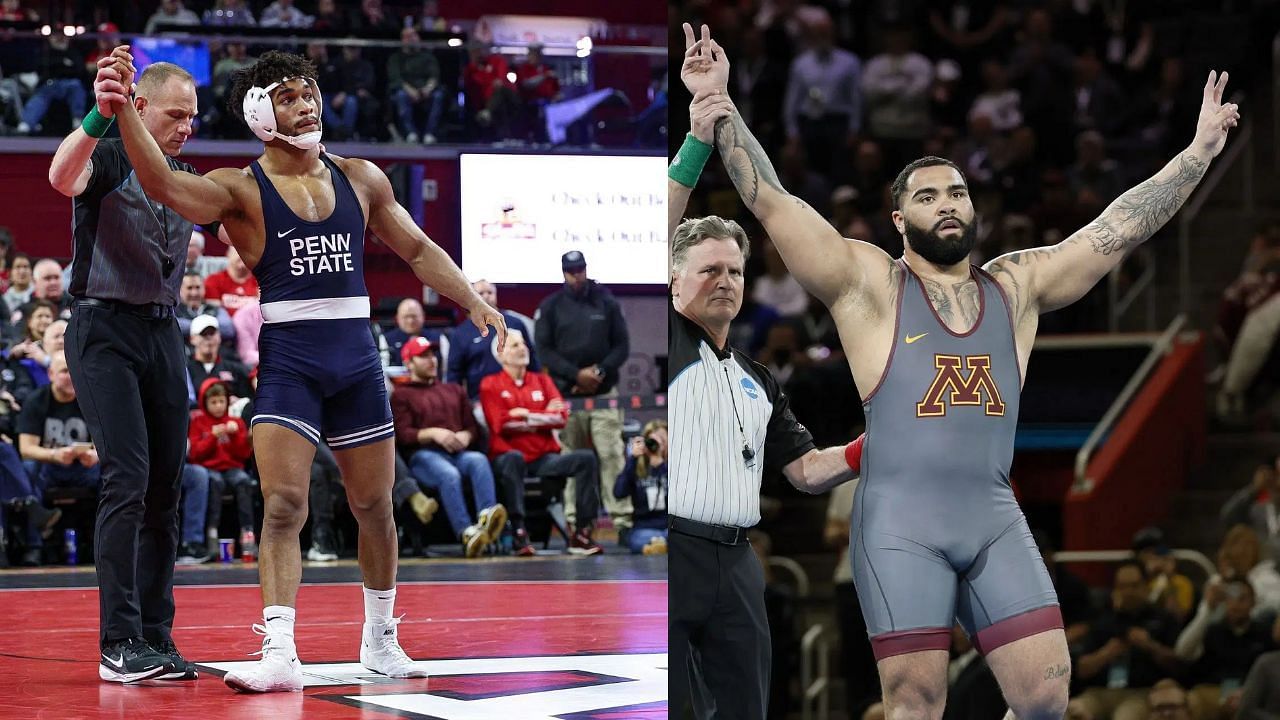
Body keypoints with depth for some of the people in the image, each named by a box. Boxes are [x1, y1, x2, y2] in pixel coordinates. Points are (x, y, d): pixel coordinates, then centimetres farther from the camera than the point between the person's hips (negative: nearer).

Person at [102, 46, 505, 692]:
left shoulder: (360, 179, 9)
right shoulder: (242, 191, -4)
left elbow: (417, 248, 19)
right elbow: (163, 184, -22)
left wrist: (473, 302, 10)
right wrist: (124, 107, -36)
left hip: (356, 355, 4)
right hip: (287, 359, -4)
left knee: (374, 505, 12)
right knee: (283, 505, -15)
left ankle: (380, 639, 28)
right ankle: (279, 654, -16)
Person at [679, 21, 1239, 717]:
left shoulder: (1018, 286, 15)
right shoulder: (869, 284, 4)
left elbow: (1119, 227, 14)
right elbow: (771, 201, -2)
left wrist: (1199, 152, 8)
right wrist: (719, 107, -10)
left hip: (996, 519, 4)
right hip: (901, 521, -4)